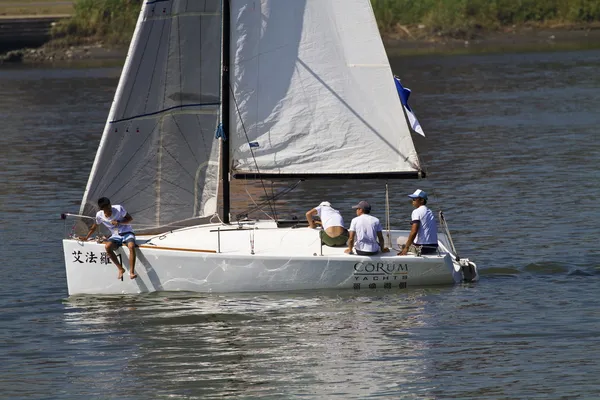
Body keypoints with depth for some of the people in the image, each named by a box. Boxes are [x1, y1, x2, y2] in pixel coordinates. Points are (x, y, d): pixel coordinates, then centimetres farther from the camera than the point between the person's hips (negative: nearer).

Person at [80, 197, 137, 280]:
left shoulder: (119, 208, -12)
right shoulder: (99, 215, -4)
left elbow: (130, 219, -3)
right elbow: (94, 227, 15)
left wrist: (119, 222, -19)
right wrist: (86, 238, 14)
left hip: (127, 233, -3)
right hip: (116, 236, 3)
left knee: (131, 246, -37)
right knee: (107, 246, -32)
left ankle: (131, 272, -39)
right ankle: (120, 269, -19)